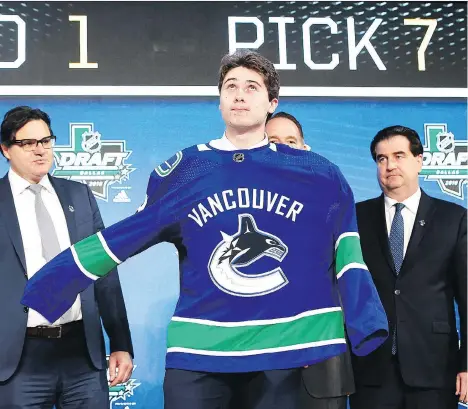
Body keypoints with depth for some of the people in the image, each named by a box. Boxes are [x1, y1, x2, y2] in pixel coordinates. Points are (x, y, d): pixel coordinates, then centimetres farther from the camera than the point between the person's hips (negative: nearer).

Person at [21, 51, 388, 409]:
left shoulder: (316, 174, 3)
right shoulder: (182, 172, 4)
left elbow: (347, 258, 6)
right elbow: (122, 239, 7)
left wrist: (367, 329, -1)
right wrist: (44, 288, 4)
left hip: (281, 351, 0)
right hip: (199, 351, 0)